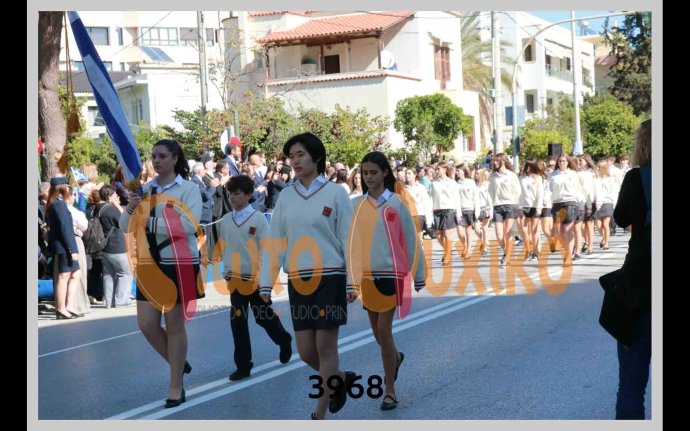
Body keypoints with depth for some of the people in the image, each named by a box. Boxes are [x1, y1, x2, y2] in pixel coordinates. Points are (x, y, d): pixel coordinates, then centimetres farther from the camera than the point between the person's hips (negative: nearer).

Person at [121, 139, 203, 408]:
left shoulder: (188, 188, -5)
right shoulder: (145, 189, 8)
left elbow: (189, 225, -19)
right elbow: (125, 227, 5)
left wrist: (151, 222, -19)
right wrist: (131, 208, -15)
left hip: (179, 263, -5)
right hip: (149, 263, 5)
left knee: (174, 324, 3)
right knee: (147, 325, 4)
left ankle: (176, 386, 15)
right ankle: (179, 363, 30)